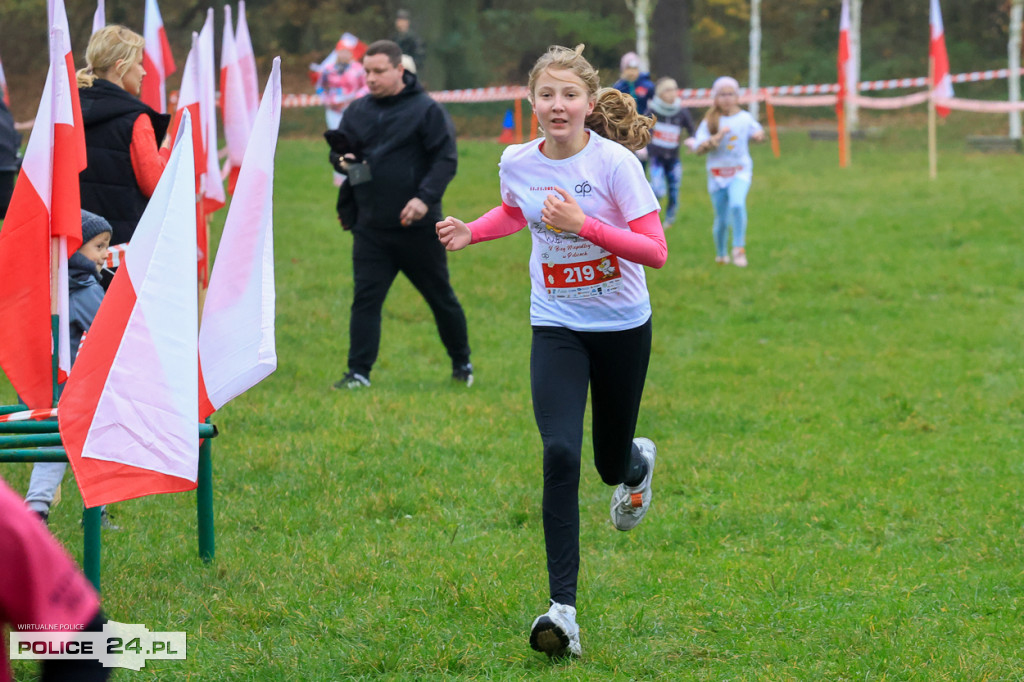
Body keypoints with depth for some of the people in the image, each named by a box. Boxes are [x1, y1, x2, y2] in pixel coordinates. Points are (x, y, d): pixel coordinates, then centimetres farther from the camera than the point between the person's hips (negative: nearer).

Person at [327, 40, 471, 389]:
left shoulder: (427, 110, -5)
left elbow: (445, 160, -9)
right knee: (365, 300, -5)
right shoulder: (357, 111, 9)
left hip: (417, 228, -3)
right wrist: (342, 160, -6)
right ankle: (359, 372, -4)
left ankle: (462, 363, 28)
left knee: (441, 298, 10)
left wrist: (425, 197, -23)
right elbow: (343, 151, 19)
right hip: (370, 229, 3)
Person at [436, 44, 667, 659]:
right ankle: (563, 609, -19)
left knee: (613, 465, 13)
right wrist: (470, 232, 1)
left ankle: (637, 463, 56)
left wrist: (584, 225, -31)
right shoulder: (517, 163, -5)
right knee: (560, 453, -19)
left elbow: (655, 251, -21)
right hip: (557, 326, 1)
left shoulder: (615, 162, -18)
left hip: (622, 325, -1)